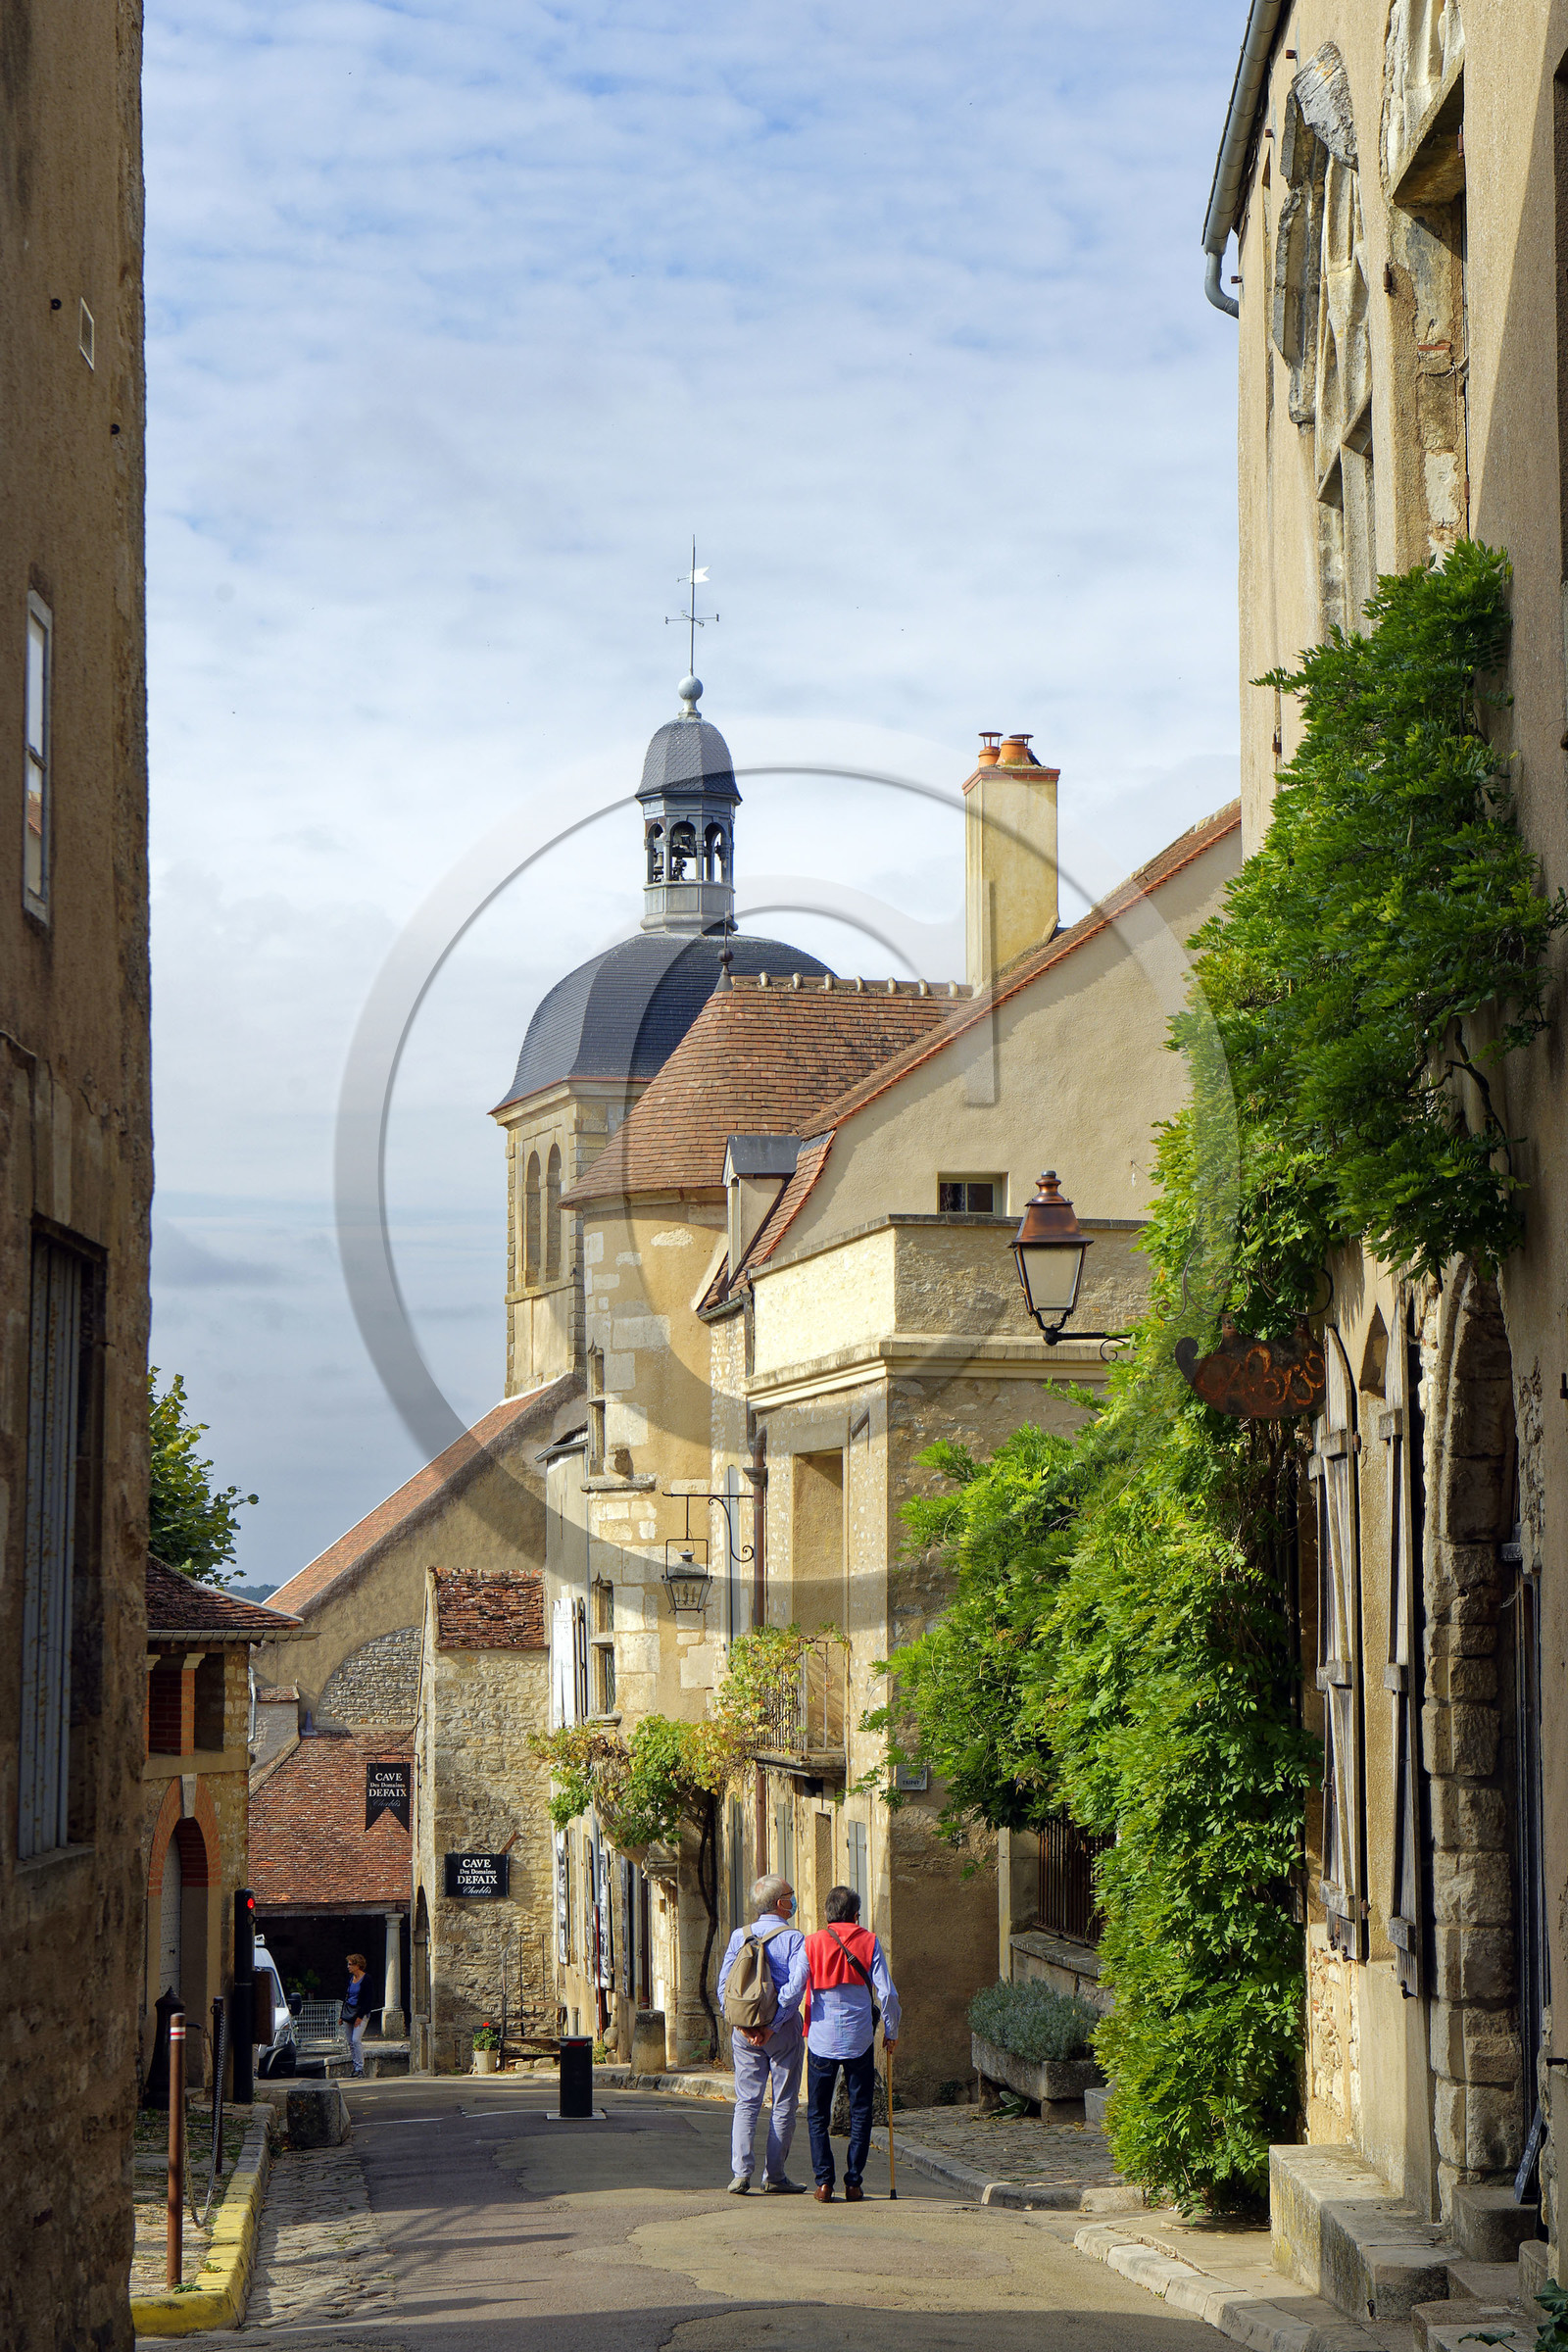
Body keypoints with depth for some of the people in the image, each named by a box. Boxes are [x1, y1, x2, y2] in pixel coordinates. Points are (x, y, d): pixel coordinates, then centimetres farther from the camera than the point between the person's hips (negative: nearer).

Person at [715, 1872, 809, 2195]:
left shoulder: (739, 1936, 5)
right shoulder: (793, 1939, -8)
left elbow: (724, 1984, 1)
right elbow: (796, 1985, -18)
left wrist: (742, 2023, -1)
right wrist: (773, 2025, -15)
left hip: (745, 2032, 4)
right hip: (783, 2032, -4)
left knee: (746, 2103, 7)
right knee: (783, 2104, 5)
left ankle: (740, 2173, -5)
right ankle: (774, 2176, 6)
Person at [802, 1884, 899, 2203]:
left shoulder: (812, 1943, -1)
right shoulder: (868, 1942, -1)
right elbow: (887, 1992, -4)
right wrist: (891, 2031, 8)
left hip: (822, 2040, 0)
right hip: (859, 2039, 0)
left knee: (817, 2115, 8)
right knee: (860, 2113, 9)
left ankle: (824, 2180, -1)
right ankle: (853, 2182, 5)